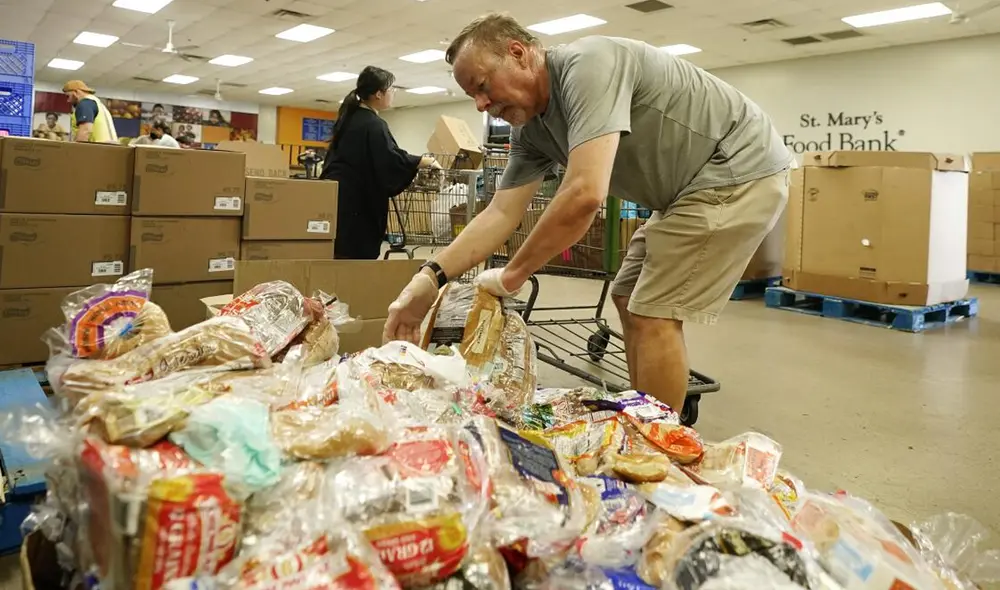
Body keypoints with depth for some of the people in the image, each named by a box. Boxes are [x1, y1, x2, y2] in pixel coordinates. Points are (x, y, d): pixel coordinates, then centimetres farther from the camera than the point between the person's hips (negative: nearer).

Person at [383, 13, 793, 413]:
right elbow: (501, 213, -2)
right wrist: (429, 279, -14)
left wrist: (510, 277, -24)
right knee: (630, 301, 12)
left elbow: (585, 195, -35)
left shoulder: (587, 65, -25)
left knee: (654, 316, -10)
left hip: (741, 170, -9)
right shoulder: (531, 130, 3)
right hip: (694, 187, 9)